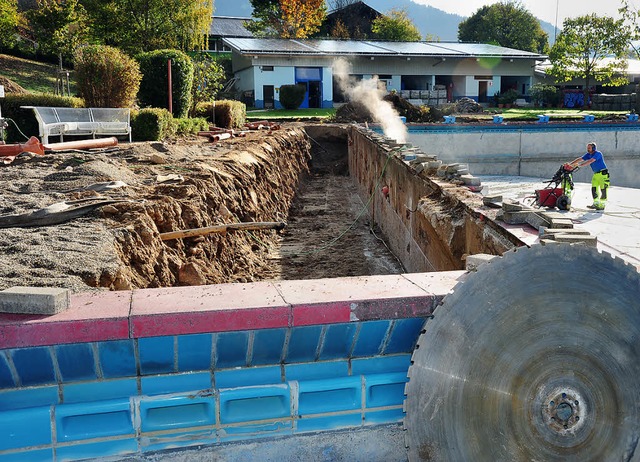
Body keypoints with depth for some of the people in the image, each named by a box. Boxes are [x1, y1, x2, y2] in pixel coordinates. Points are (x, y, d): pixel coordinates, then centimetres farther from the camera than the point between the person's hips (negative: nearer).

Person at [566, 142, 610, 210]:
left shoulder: (598, 153, -17)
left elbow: (590, 161, -30)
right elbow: (579, 159, 1)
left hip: (603, 173, -8)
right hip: (596, 174, 8)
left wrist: (580, 165, -35)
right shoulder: (588, 154, 7)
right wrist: (570, 164, -11)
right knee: (594, 189, 1)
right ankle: (596, 203, 5)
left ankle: (602, 205, -1)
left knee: (603, 190, -5)